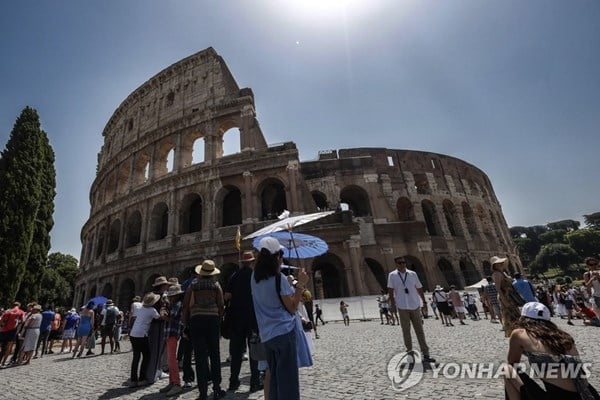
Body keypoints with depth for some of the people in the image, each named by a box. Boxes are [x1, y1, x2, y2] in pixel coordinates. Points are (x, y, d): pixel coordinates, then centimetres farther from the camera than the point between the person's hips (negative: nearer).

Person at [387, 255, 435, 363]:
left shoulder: (413, 274, 6)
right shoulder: (392, 275, -1)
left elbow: (419, 288, 13)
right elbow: (390, 290, -1)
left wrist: (424, 302, 13)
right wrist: (393, 302, -8)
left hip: (415, 306, 2)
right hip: (402, 307, -2)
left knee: (420, 331, 5)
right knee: (406, 331, 7)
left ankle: (425, 355, 10)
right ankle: (409, 351, 22)